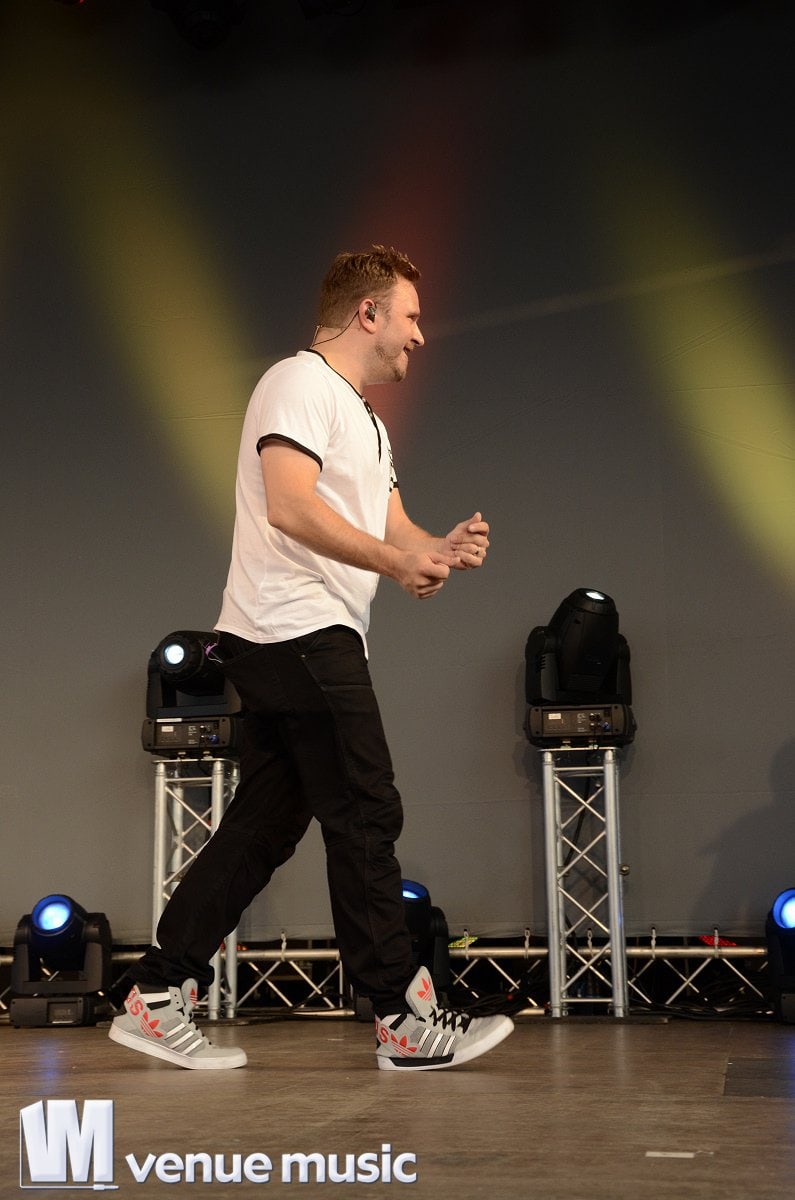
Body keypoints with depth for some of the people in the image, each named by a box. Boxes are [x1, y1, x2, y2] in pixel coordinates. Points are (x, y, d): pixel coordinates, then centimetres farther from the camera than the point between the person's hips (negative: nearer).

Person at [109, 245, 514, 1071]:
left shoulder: (361, 420, 26)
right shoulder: (301, 384, -6)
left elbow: (392, 532, 21)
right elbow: (291, 508, -21)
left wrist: (440, 550, -1)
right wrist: (398, 563, -19)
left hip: (301, 645, 10)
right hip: (298, 634, -10)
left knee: (261, 830, 8)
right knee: (365, 818, -7)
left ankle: (155, 1001, 12)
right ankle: (405, 1022, 1)